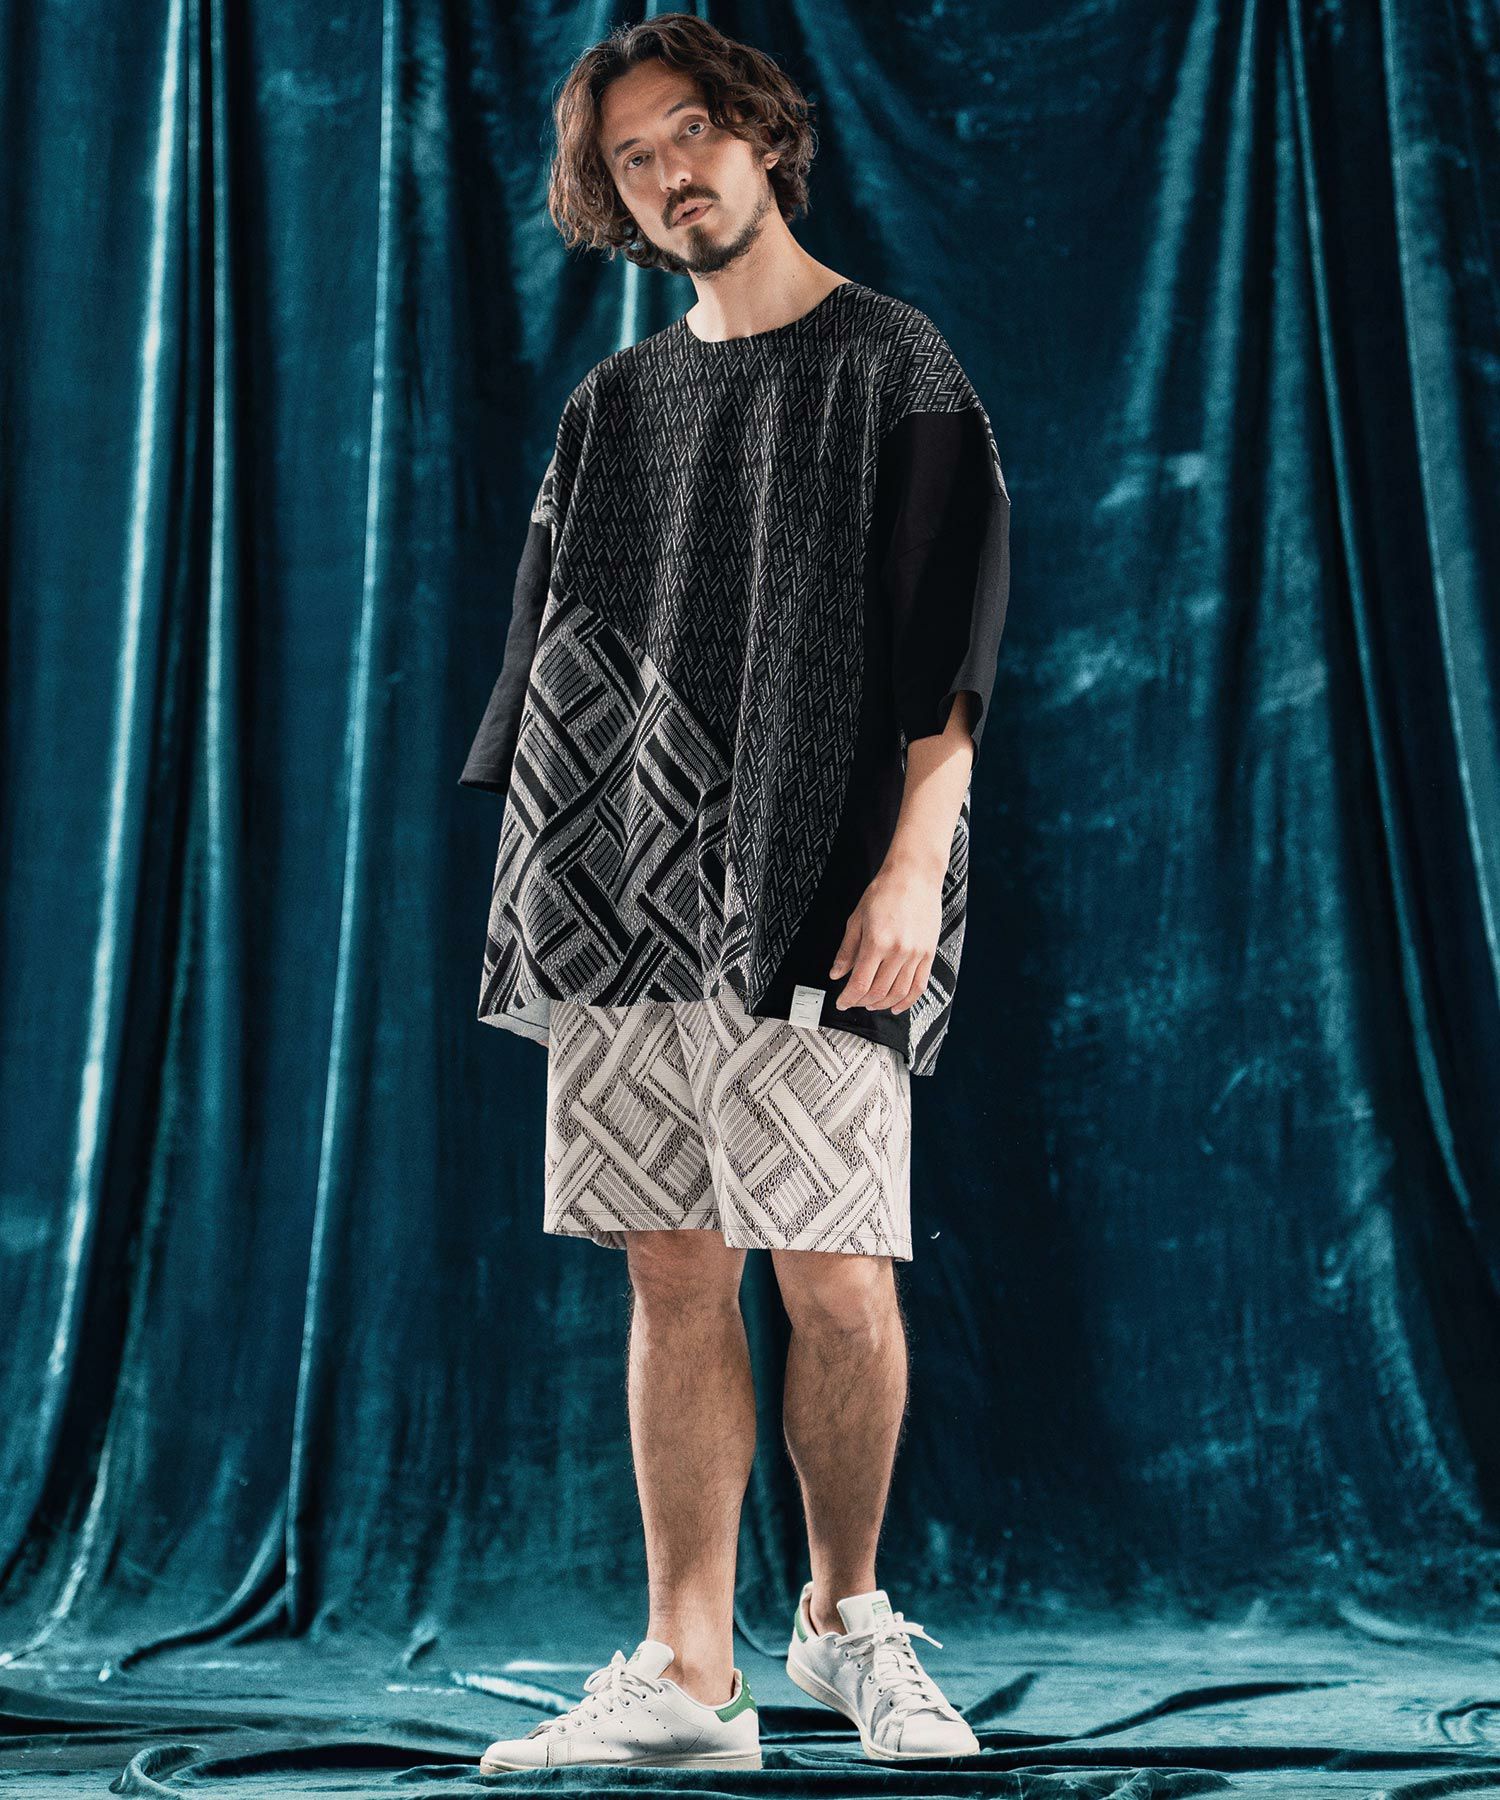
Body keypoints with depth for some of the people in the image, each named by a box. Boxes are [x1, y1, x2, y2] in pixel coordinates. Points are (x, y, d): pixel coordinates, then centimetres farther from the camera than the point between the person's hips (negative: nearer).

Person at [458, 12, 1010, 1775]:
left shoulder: (889, 365, 3)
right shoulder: (615, 405, 18)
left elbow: (953, 644, -4)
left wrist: (914, 860, -15)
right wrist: (534, 877, 12)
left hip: (803, 900, -4)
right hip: (620, 900, 5)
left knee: (838, 1286, -6)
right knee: (675, 1283, 4)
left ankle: (846, 1617, 17)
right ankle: (686, 1679, 9)